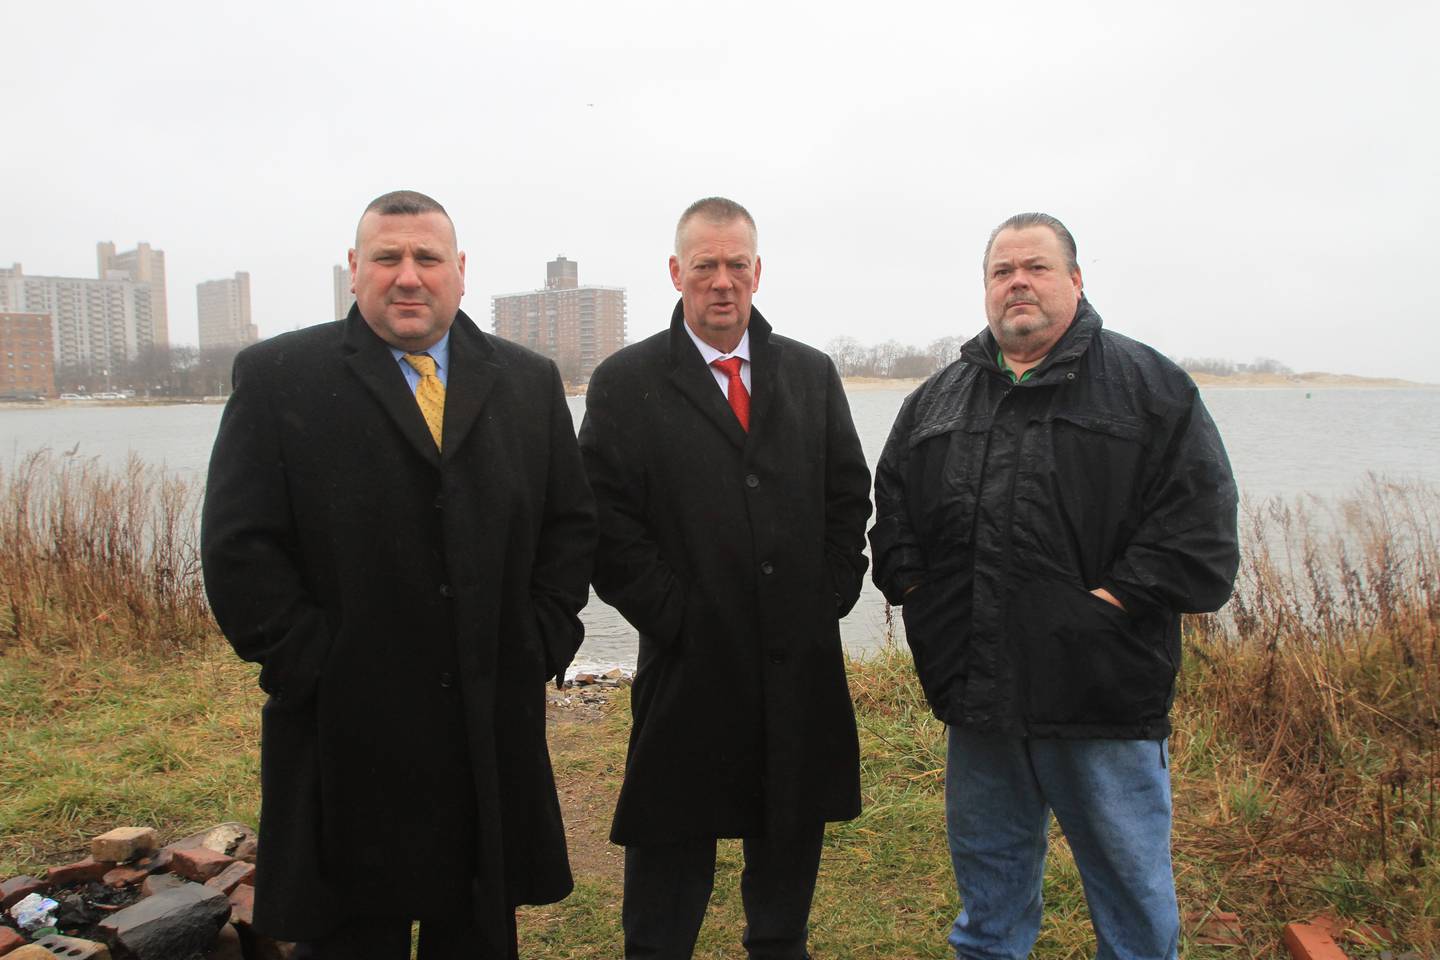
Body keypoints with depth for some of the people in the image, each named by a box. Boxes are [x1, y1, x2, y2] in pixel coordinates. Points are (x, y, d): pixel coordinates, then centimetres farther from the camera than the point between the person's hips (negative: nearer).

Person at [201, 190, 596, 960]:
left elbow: (571, 523, 9)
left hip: (496, 731, 3)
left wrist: (544, 643, 0)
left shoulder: (529, 381, 7)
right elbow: (239, 548, -7)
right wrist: (307, 665, -11)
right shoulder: (277, 377, -3)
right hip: (348, 733, -3)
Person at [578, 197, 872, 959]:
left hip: (802, 662, 4)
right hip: (690, 665, -3)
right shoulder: (624, 384, -3)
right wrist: (674, 616, -11)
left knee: (791, 843, 19)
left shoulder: (811, 374, 8)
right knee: (671, 847, 10)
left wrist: (829, 596, 1)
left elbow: (849, 497, 10)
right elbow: (608, 524, -7)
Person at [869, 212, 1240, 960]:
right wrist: (911, 582, 3)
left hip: (1105, 696, -4)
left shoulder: (1150, 386, -1)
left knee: (1130, 876, 12)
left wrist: (1120, 598, -16)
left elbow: (1198, 518, -8)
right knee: (986, 870, 20)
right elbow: (891, 508, 17)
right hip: (978, 698, 4)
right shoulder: (937, 400, 12)